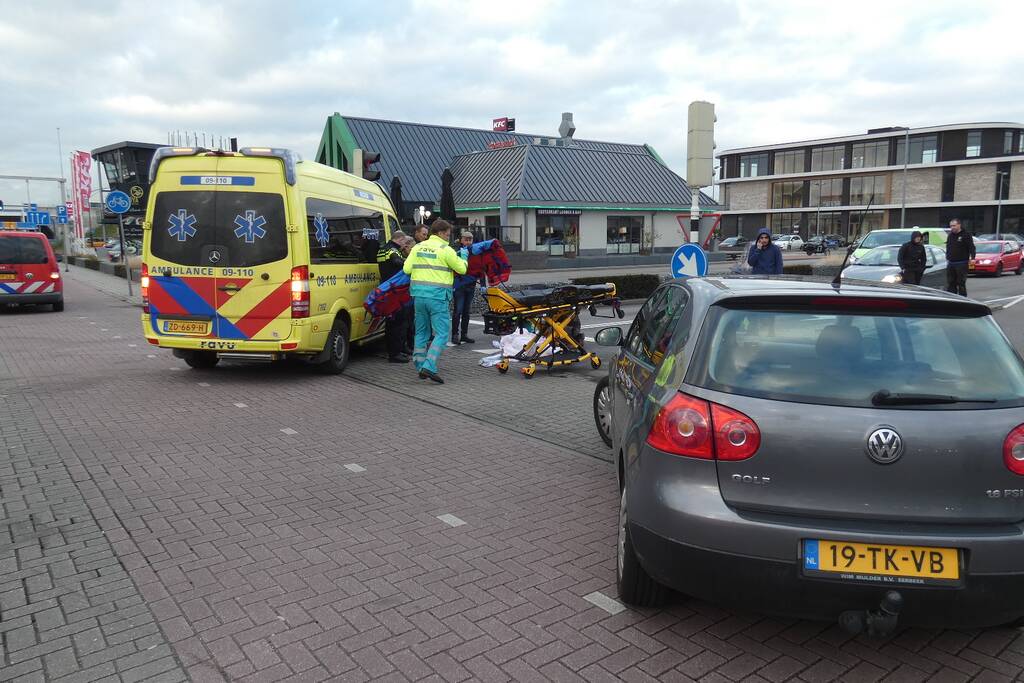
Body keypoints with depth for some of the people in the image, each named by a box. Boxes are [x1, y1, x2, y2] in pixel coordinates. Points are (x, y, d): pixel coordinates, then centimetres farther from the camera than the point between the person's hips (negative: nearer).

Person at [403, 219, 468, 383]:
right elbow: (461, 269, 1)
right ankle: (429, 367, -14)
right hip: (438, 296, -6)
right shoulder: (445, 250, -5)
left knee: (421, 332, 16)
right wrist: (464, 256, 19)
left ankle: (420, 367, 20)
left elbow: (406, 269, 7)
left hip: (419, 295, 6)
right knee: (442, 333, -2)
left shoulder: (418, 248, 10)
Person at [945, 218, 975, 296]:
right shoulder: (950, 236, 14)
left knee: (961, 284, -3)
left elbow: (971, 247, -10)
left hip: (961, 264, -6)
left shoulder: (965, 235, -5)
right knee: (950, 284, 7)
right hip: (950, 263, 6)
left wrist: (972, 257, -22)